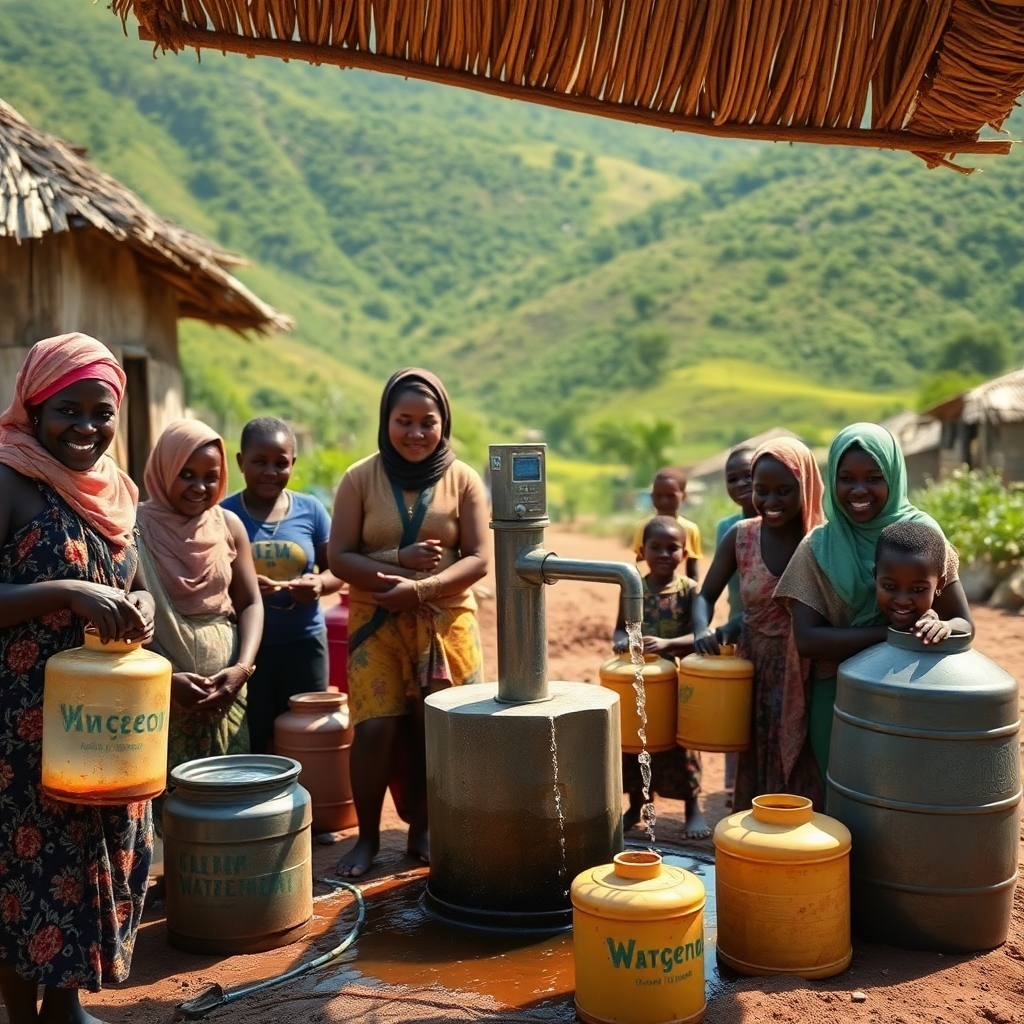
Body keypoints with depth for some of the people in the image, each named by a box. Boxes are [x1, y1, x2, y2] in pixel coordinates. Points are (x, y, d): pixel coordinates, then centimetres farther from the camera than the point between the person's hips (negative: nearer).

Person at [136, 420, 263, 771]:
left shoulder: (228, 525, 7)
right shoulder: (135, 527, -6)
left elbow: (250, 603, 8)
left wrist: (243, 667, -7)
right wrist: (164, 678, -16)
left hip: (224, 686, 4)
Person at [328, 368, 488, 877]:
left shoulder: (463, 480, 1)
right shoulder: (360, 479, 0)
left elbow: (477, 559, -4)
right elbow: (339, 557, -3)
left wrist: (421, 587, -19)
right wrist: (399, 559, -18)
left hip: (445, 622, 1)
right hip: (376, 621, 0)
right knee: (375, 728, -8)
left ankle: (422, 829, 22)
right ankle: (367, 836, 12)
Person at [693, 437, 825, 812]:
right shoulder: (740, 537, -1)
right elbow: (706, 596, 7)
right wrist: (702, 629, -13)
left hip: (810, 681, -2)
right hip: (756, 673, 2)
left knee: (805, 781, 5)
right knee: (756, 773, 11)